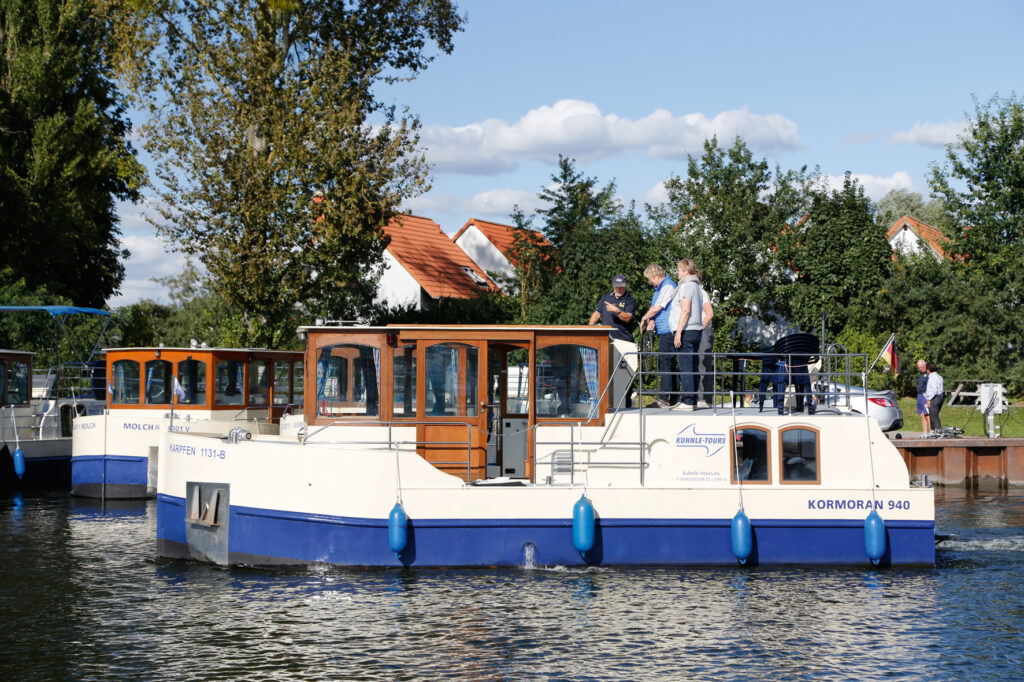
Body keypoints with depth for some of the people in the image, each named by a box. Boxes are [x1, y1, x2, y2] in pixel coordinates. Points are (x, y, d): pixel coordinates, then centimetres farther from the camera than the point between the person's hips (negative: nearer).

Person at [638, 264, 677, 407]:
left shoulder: (668, 286, -11)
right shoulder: (659, 288, 21)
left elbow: (656, 308, -15)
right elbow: (655, 308, 20)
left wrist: (644, 318, 1)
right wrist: (652, 320, 1)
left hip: (668, 331, -10)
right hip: (664, 332, 10)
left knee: (665, 363, -14)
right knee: (670, 364, 9)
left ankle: (664, 398, -18)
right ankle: (674, 399, 11)